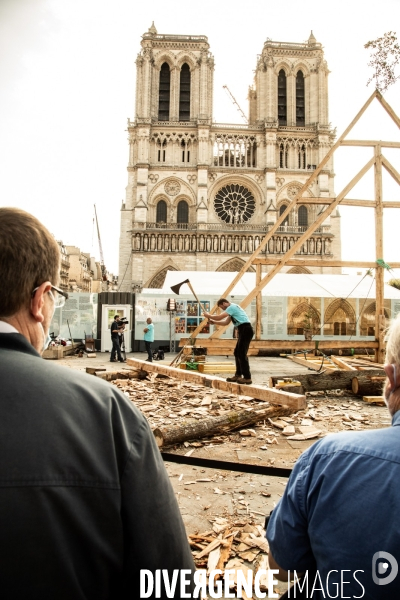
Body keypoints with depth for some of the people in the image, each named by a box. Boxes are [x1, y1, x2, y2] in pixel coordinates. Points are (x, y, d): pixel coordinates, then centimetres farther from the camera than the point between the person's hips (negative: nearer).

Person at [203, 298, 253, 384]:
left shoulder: (232, 307, -9)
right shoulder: (232, 308, 22)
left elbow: (219, 317, -13)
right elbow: (226, 322, 24)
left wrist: (209, 315, 3)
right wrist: (213, 321, 16)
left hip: (245, 330, -11)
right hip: (243, 331, 11)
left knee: (242, 354, -9)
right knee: (237, 353, 13)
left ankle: (247, 377, -7)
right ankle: (238, 375, 18)